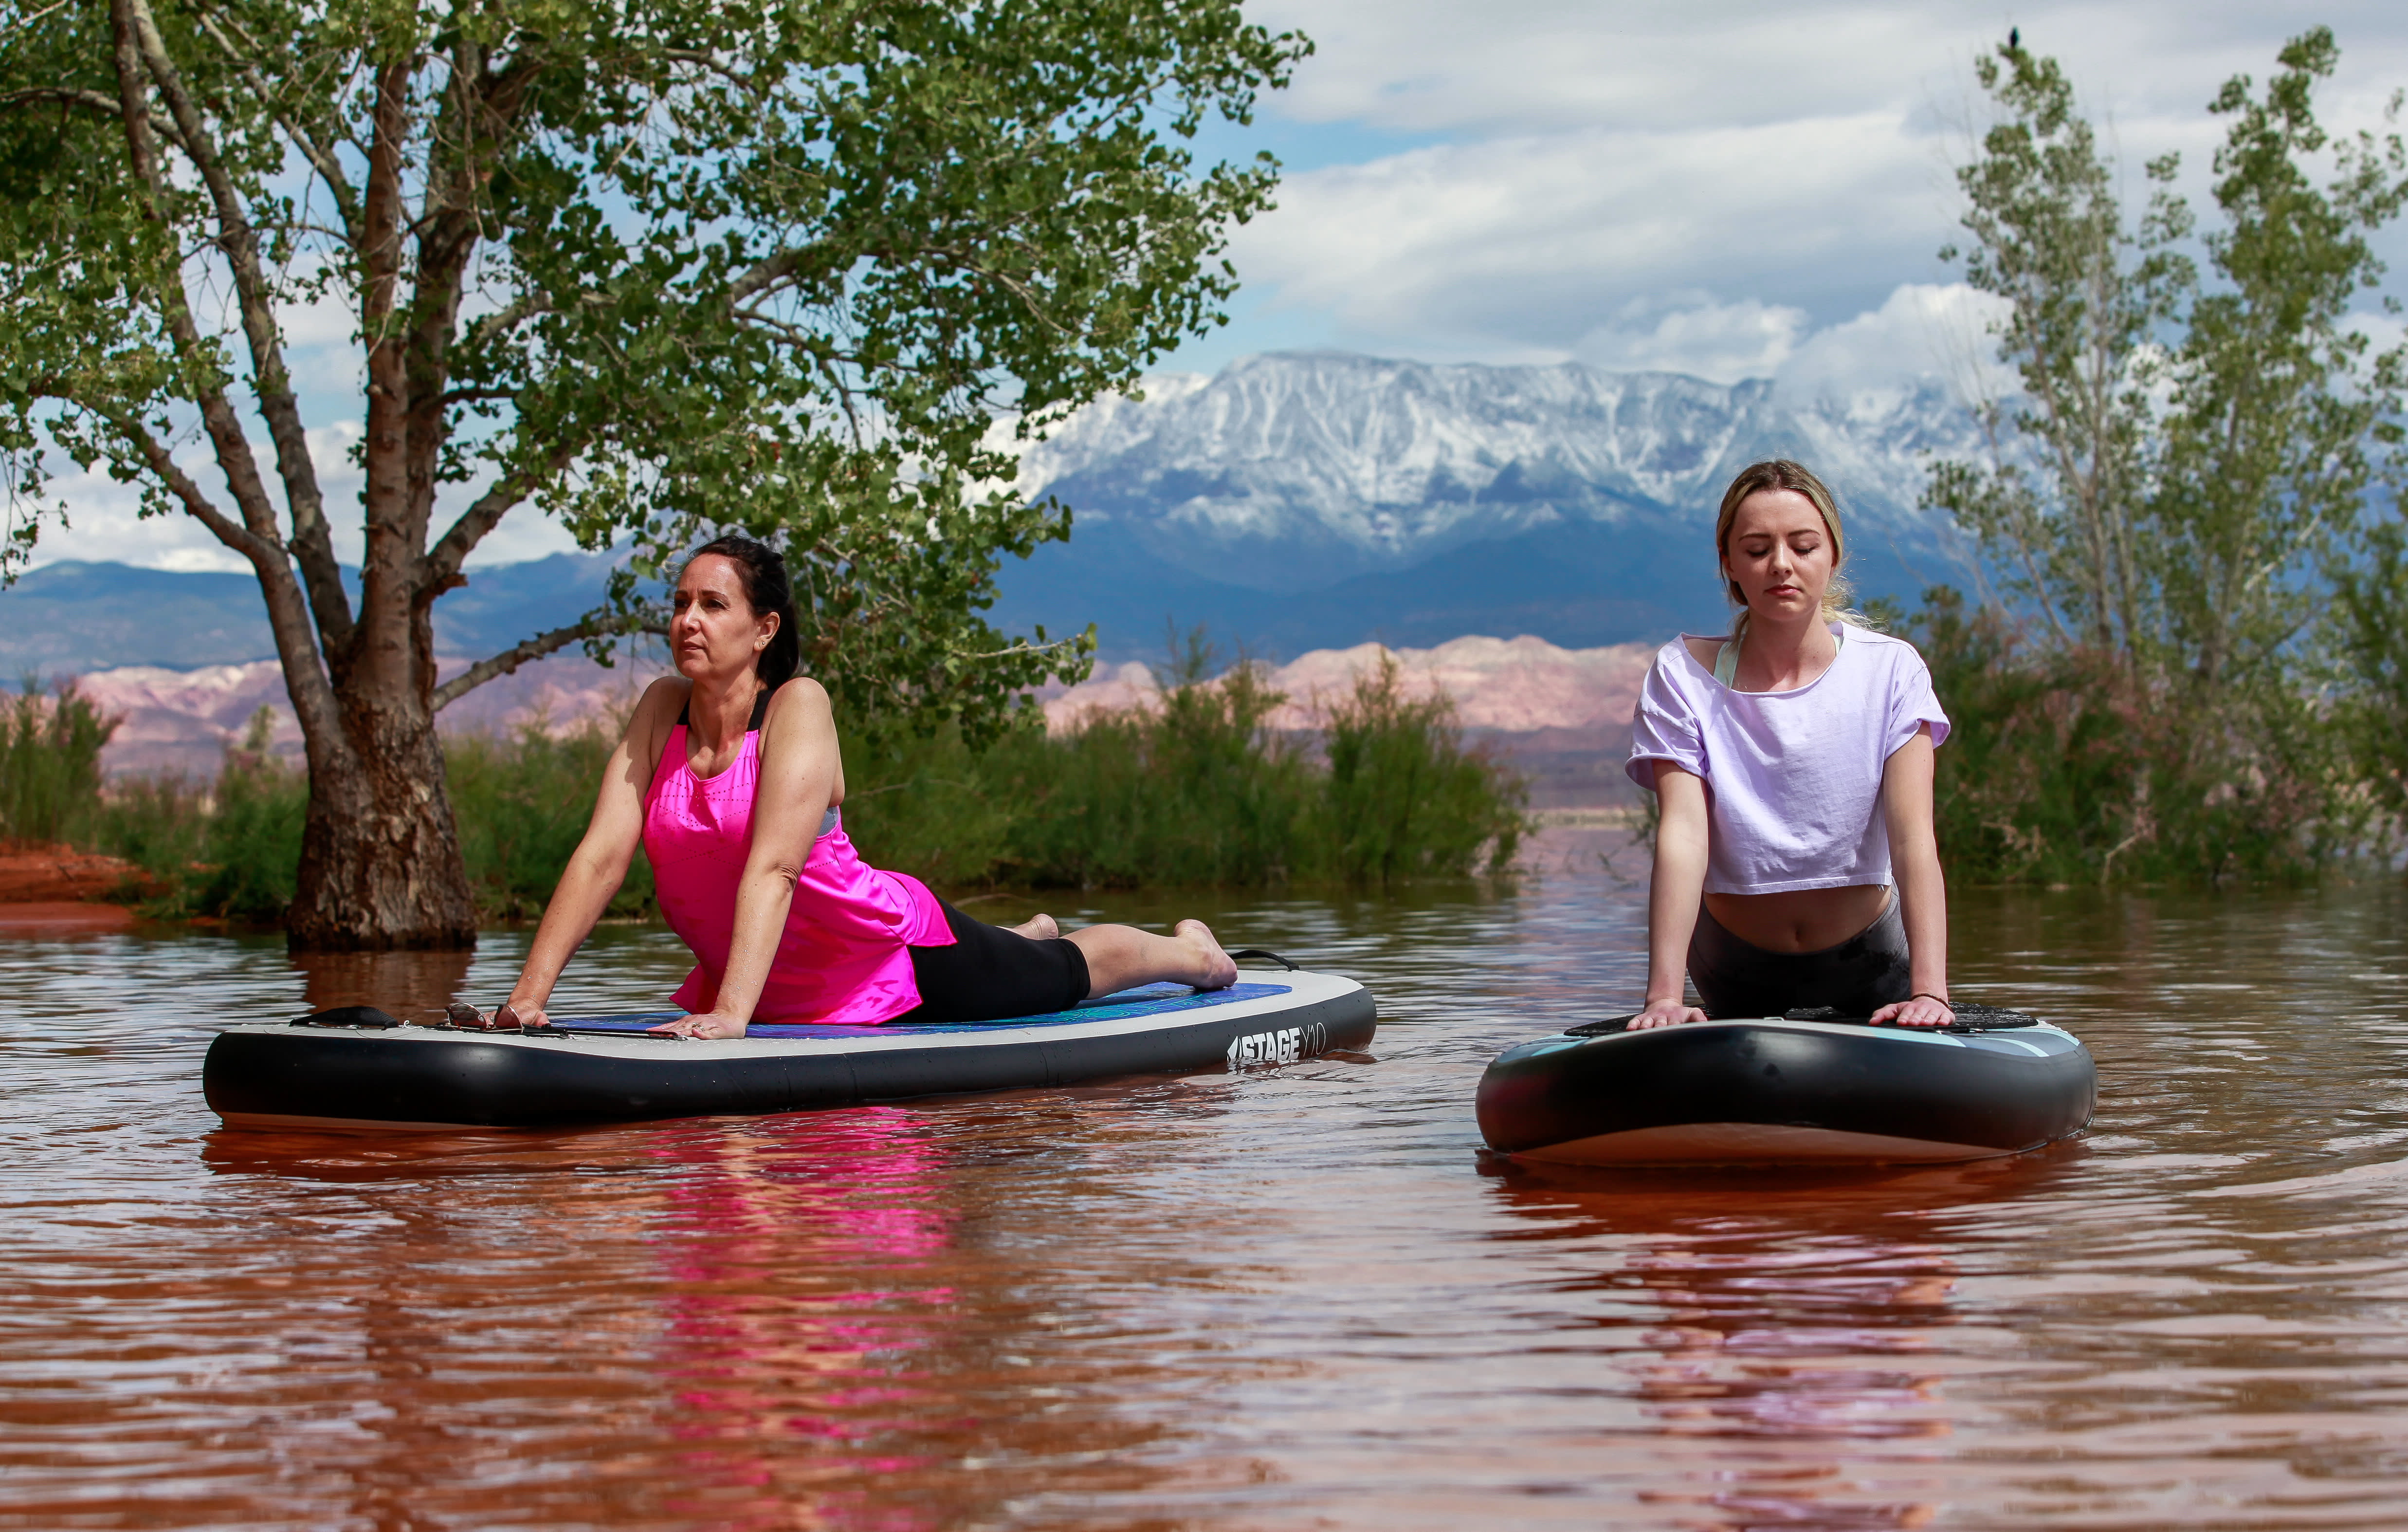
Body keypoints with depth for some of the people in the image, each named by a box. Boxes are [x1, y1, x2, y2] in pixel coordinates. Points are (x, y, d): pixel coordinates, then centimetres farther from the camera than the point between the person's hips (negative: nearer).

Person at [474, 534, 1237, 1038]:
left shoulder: (799, 706, -28)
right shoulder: (661, 710, -12)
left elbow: (773, 867, -39)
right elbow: (601, 854, -19)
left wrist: (731, 1014, -50)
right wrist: (531, 993, -30)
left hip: (895, 956, -5)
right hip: (776, 990, 5)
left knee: (1065, 976, 21)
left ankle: (1188, 949, 54)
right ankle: (1030, 933, 69)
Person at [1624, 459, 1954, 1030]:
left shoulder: (1889, 669, -11)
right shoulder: (1684, 675, -11)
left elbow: (1913, 837, -21)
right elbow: (1683, 834, -23)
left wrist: (1929, 989, -35)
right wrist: (1664, 995, -36)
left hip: (1867, 963, 0)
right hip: (1738, 975, 1)